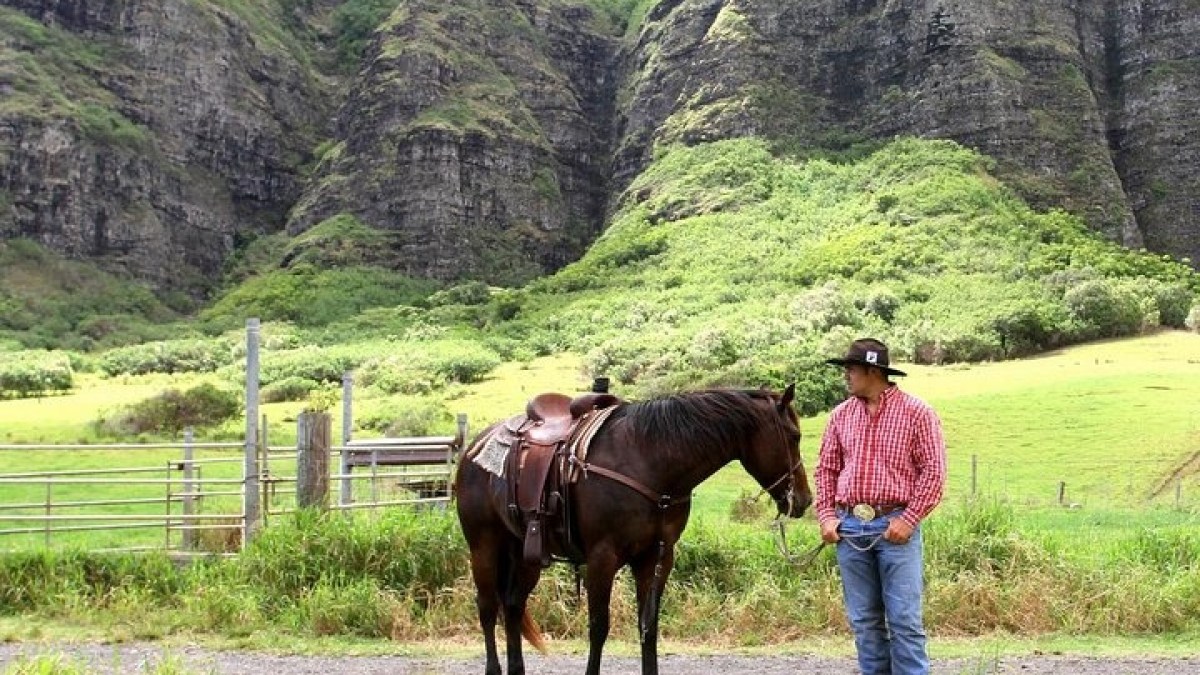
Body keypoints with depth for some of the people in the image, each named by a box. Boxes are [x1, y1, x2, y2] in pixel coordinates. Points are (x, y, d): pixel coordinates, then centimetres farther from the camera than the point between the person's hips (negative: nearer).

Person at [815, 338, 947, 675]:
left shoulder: (916, 412, -4)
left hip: (895, 526, -4)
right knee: (864, 619, 10)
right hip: (849, 527, 4)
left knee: (904, 618, -2)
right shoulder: (841, 414, 9)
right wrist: (826, 516, 2)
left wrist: (908, 520, -13)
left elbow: (933, 471, -7)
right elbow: (826, 469, 13)